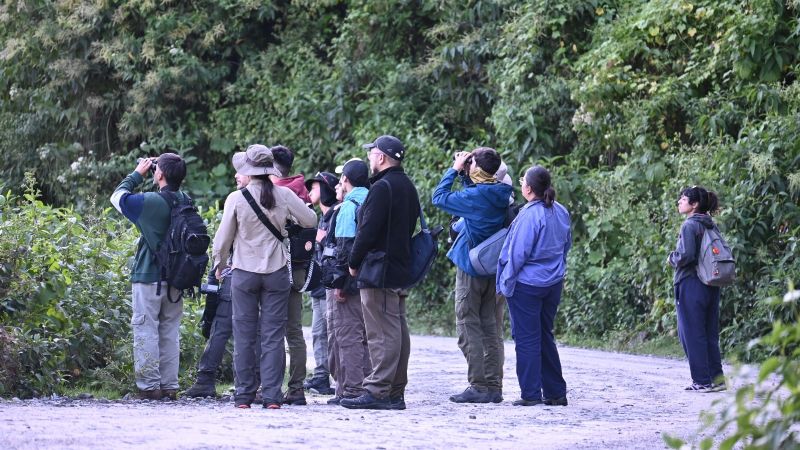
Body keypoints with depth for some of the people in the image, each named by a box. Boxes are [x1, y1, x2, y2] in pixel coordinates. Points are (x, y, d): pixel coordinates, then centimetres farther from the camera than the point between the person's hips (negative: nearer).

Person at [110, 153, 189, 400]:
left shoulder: (150, 202, -17)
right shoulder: (186, 202, 0)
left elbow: (118, 196, -2)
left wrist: (138, 174, 8)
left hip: (149, 278, -6)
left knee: (146, 332, 0)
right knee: (170, 333, 12)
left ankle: (149, 386, -3)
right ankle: (169, 386, 13)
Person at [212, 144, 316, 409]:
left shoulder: (237, 199, -8)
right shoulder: (284, 195, -5)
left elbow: (223, 236, -1)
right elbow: (310, 220, 4)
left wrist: (219, 265, 16)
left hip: (244, 273, -1)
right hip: (277, 273, 1)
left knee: (244, 336, 6)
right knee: (273, 336, 4)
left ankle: (244, 395, 6)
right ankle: (271, 395, -1)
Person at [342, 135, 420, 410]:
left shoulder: (382, 188, -14)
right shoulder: (408, 187, 16)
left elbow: (367, 230, -18)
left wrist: (354, 262, -5)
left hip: (379, 271, -10)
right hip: (402, 269, 10)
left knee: (381, 333, -10)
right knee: (398, 331, 10)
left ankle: (377, 391, -12)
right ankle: (395, 393, 13)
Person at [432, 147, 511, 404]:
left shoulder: (475, 196, -19)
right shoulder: (500, 195, 3)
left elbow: (439, 198, -8)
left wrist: (454, 170, -1)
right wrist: (464, 173, 7)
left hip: (471, 269, -7)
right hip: (493, 268, 7)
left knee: (468, 328, -2)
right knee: (490, 329, 10)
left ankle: (478, 386, -7)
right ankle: (493, 387, 10)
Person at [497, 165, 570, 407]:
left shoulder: (529, 216, -20)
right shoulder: (561, 212, 4)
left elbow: (517, 254, -18)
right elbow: (566, 244, 16)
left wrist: (505, 284, -8)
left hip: (527, 285, -8)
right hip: (553, 283, 8)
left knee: (527, 339, 0)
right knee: (545, 336, 16)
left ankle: (531, 393, 1)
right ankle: (556, 392, 18)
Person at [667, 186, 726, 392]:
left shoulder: (690, 226, -13)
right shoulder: (711, 226, 12)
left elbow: (686, 256, -23)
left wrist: (672, 258, -1)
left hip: (691, 284, -8)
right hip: (711, 286, 8)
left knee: (692, 334, -1)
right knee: (710, 333, 13)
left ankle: (702, 381, -1)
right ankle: (717, 377, 14)